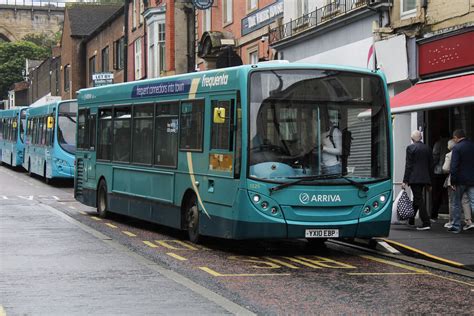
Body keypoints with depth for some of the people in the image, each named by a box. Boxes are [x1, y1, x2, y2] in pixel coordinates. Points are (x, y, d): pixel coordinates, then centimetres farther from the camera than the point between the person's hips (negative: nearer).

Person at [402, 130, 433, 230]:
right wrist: (429, 182, 18)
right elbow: (430, 165, 12)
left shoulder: (410, 148, -8)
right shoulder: (428, 148, 9)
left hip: (414, 178, -6)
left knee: (419, 199, -6)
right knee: (417, 198, 19)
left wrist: (405, 180, -8)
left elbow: (408, 165, -11)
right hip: (425, 177, 6)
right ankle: (411, 220, 33)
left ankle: (426, 223, -13)